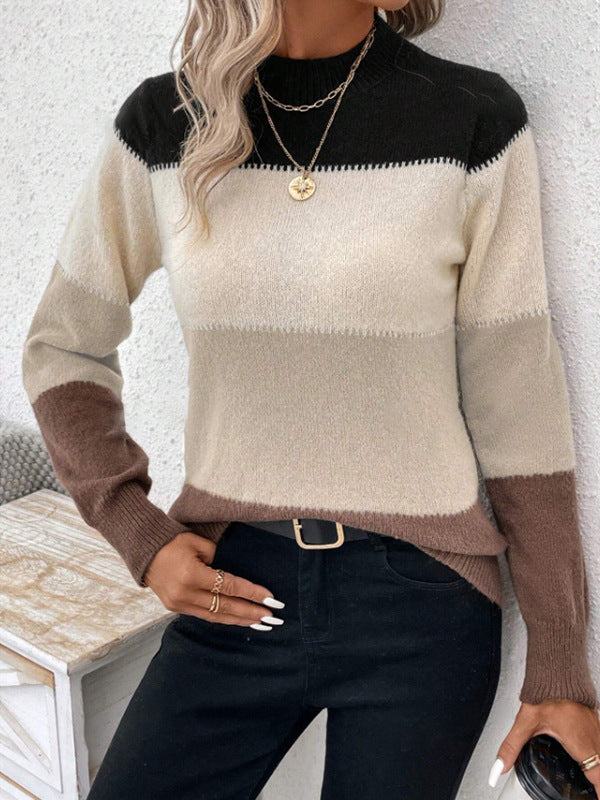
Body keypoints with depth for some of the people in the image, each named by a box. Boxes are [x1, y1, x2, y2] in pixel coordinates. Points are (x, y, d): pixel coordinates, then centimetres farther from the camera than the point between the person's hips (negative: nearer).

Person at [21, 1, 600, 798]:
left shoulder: (476, 120, -7)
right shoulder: (163, 123, -1)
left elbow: (517, 408, -4)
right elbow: (62, 349, 10)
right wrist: (138, 533, -1)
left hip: (420, 599, -1)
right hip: (234, 592, 2)